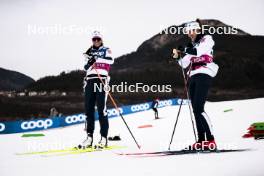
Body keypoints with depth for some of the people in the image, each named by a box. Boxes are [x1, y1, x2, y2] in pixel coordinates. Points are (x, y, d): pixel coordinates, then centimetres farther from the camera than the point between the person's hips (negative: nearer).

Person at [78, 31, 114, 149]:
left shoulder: (106, 50, 10)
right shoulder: (90, 52, 22)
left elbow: (110, 60, -10)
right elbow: (86, 68, 18)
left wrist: (96, 58, -17)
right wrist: (89, 61, -2)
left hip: (101, 80, -4)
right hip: (89, 80, 5)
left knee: (101, 109, -10)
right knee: (88, 108, -1)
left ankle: (104, 138, -11)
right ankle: (89, 137, 1)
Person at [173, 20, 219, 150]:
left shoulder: (206, 39, 4)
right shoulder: (191, 46, 23)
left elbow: (199, 51, -16)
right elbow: (184, 65, 21)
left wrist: (185, 51, -7)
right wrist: (178, 57, 4)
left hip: (204, 75, -8)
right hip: (193, 77, 8)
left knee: (199, 109, -18)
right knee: (195, 110, 2)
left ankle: (211, 140, -19)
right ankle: (201, 141, 3)